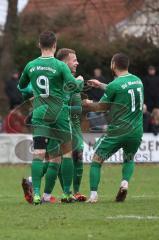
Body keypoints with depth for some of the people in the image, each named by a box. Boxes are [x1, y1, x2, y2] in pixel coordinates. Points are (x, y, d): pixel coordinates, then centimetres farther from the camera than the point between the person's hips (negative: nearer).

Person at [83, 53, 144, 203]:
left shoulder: (114, 85, -12)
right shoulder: (138, 81, 8)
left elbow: (101, 107, 1)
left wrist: (87, 105, 19)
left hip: (117, 132, -5)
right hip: (136, 131, 5)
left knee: (96, 160, 9)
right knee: (129, 159, 28)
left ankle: (93, 194, -2)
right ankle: (125, 182, 0)